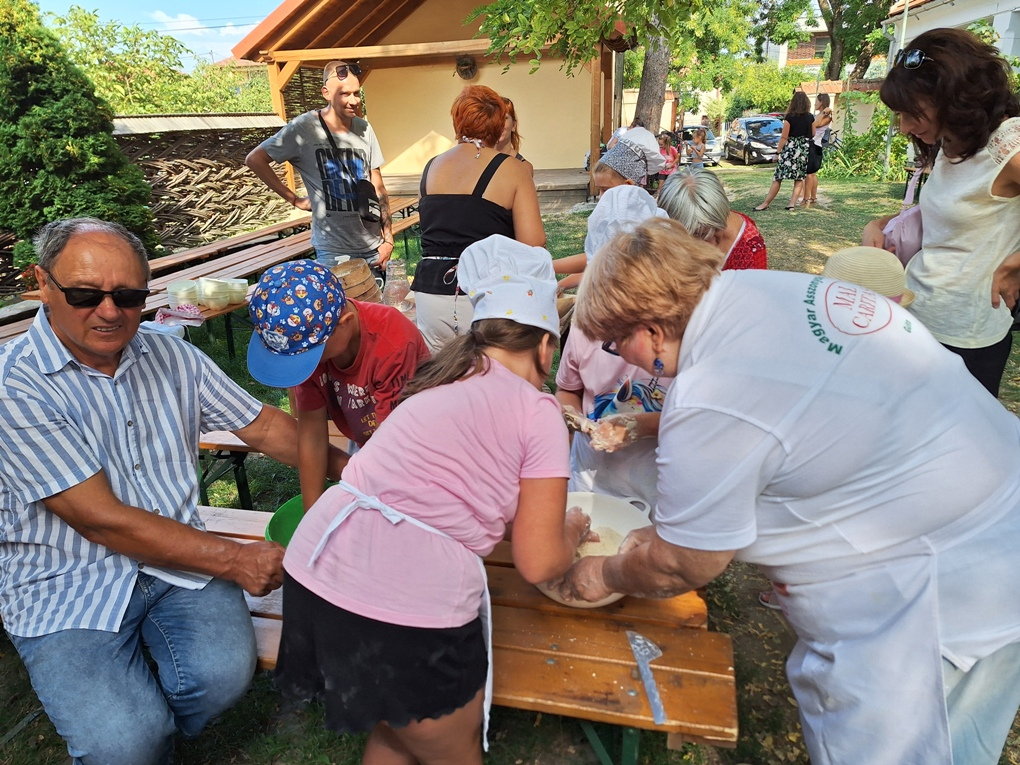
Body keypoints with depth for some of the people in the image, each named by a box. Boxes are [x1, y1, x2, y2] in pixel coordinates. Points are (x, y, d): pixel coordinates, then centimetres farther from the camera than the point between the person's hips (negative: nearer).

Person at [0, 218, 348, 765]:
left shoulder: (170, 356, 3)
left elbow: (262, 425, 8)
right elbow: (101, 519, -18)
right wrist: (234, 560, -15)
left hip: (178, 558, 4)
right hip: (67, 586, -3)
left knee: (223, 675, -21)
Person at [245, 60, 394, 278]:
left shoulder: (364, 129, 5)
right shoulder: (304, 127, -8)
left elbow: (378, 187, 8)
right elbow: (254, 160, -4)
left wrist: (388, 239, 3)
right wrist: (294, 199, -5)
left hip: (373, 248, 4)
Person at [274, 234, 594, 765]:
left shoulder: (440, 383, 18)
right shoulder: (538, 411, -3)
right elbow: (539, 563, 0)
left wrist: (546, 520, 41)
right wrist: (573, 531, 22)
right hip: (410, 606, -7)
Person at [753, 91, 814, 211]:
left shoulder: (790, 117, -7)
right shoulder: (810, 118, 4)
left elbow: (784, 137, -7)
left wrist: (778, 153, -3)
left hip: (790, 148, -4)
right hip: (805, 149, 4)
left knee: (778, 177, -2)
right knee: (799, 178, 8)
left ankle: (765, 204, 0)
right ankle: (792, 203, 1)